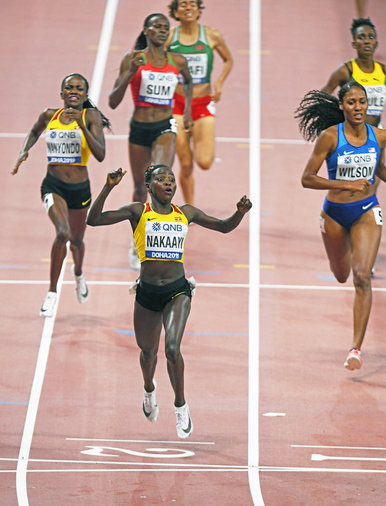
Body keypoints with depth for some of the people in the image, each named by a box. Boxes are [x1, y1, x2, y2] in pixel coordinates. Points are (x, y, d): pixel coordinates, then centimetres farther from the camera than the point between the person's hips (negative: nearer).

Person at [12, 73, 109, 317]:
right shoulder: (49, 116, -1)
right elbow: (34, 133, 23)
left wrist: (82, 125, -29)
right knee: (63, 232, -25)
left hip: (80, 188, 1)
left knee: (77, 240, 20)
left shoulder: (91, 116, -8)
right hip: (53, 186, -1)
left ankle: (78, 275, 56)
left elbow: (100, 155, -20)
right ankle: (52, 293, -14)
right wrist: (24, 152, 3)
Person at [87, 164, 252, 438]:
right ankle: (149, 389, 52)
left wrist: (240, 212, -3)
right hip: (147, 292, 0)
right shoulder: (138, 211, -1)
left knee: (172, 348, -21)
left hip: (177, 291, 0)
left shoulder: (186, 213, 6)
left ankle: (181, 406, -1)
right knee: (148, 351, 17)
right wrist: (109, 187, -21)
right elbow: (94, 219, -10)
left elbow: (224, 227, 17)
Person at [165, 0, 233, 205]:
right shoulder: (169, 37, -1)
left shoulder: (212, 36, -2)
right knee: (185, 165, 1)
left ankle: (199, 143, 21)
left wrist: (219, 82, -2)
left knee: (204, 162, -14)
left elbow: (228, 60, 14)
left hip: (203, 103, 0)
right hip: (177, 104, 0)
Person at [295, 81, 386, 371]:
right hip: (334, 214, 0)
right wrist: (347, 185, -24)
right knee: (342, 275, 20)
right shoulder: (330, 137, -15)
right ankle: (347, 251, 62)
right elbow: (307, 179, -15)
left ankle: (356, 348, -13)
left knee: (362, 277, -16)